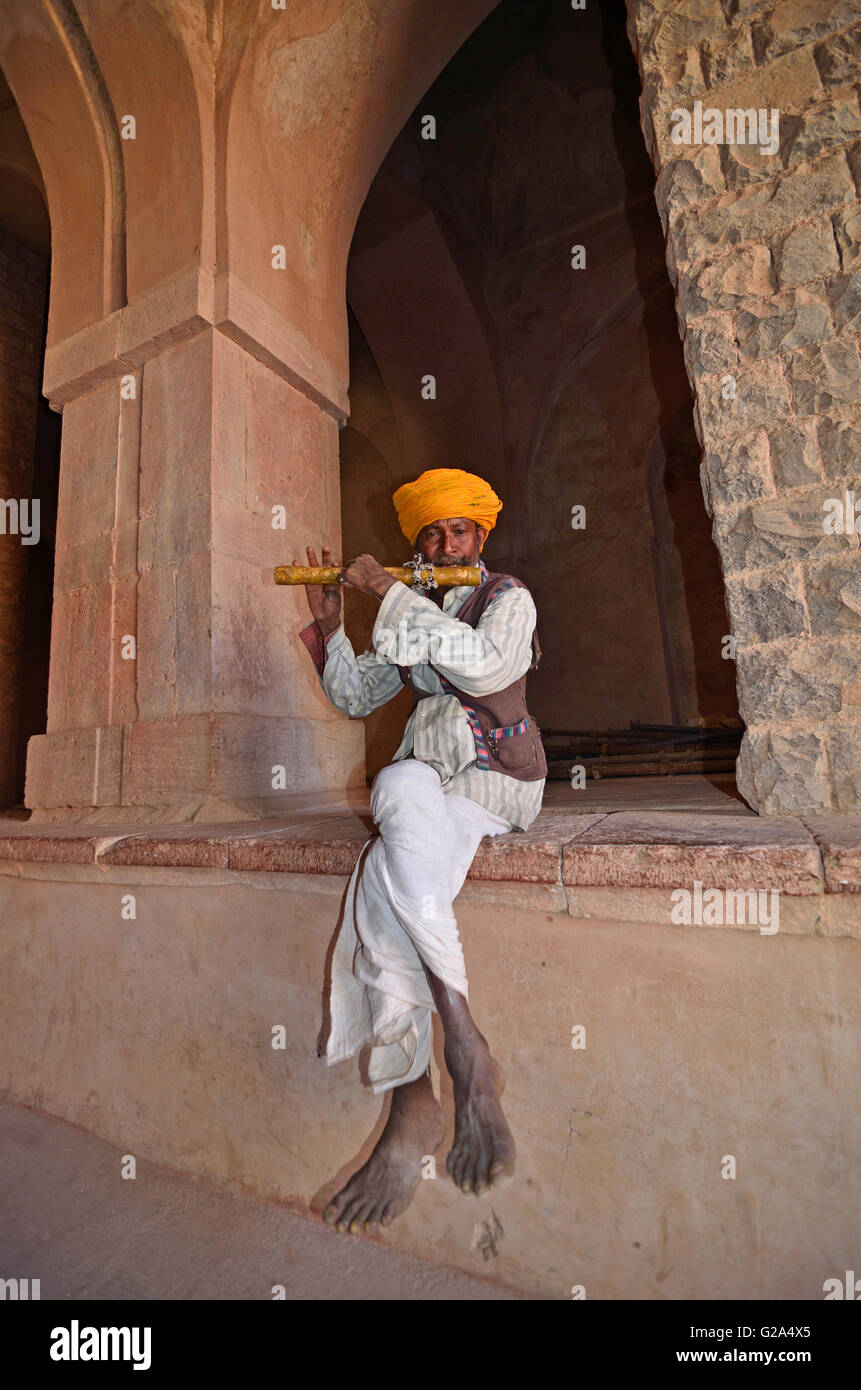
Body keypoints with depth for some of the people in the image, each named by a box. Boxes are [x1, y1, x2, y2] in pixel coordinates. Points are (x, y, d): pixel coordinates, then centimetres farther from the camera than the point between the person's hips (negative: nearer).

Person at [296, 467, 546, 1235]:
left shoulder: (507, 598, 4)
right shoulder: (412, 613, 19)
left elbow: (483, 662, -20)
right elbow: (355, 696, 20)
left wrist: (389, 591, -14)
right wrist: (330, 624, 8)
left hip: (497, 782, -4)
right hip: (424, 780, 4)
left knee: (389, 868, -31)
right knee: (403, 784, -33)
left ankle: (415, 1105, -22)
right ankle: (467, 1051, -30)